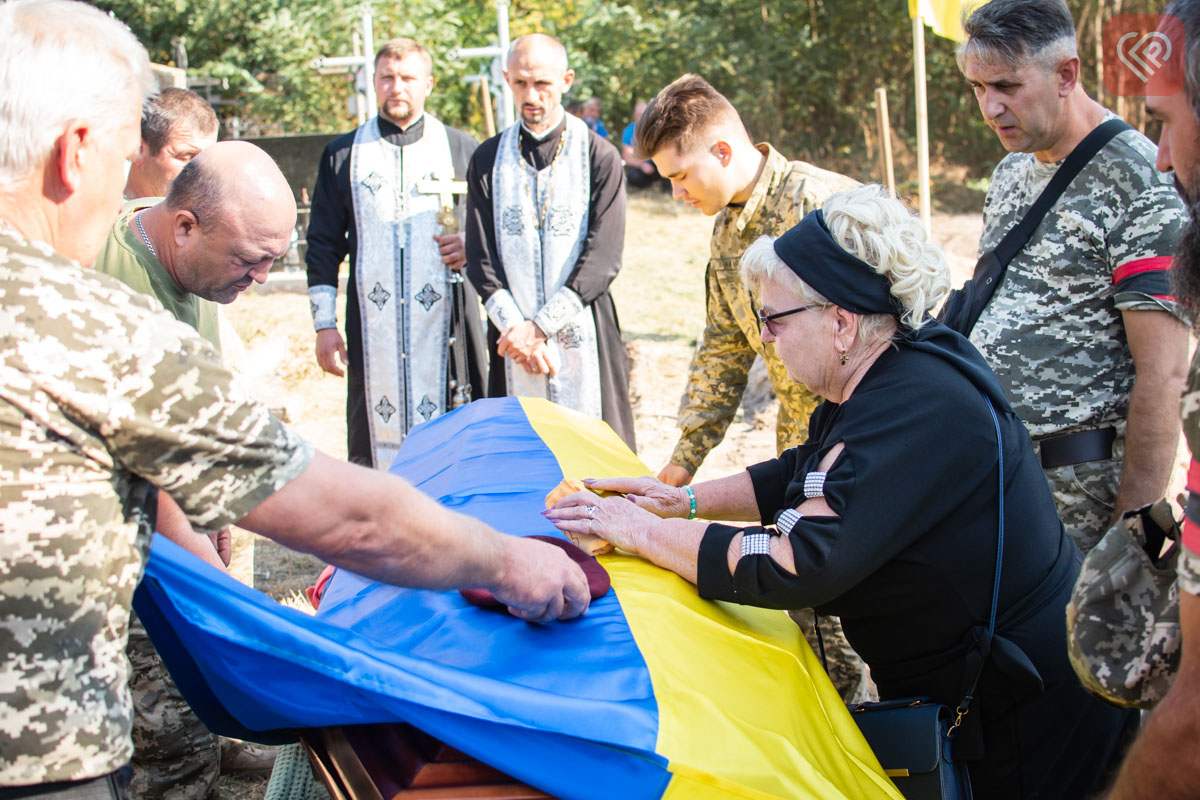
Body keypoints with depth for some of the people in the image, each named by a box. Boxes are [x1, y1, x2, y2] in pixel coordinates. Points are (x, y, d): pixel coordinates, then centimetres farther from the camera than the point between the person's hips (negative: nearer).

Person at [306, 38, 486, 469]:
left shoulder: (462, 149, 10)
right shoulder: (343, 155, 11)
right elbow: (322, 246, 11)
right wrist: (324, 325, 4)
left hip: (446, 320, 0)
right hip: (373, 325, 1)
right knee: (375, 437, 0)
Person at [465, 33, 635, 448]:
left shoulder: (599, 156, 2)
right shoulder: (488, 160, 9)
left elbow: (603, 257, -6)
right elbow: (481, 259, 4)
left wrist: (540, 326, -12)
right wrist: (515, 328, -10)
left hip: (584, 337, -2)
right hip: (512, 340, 2)